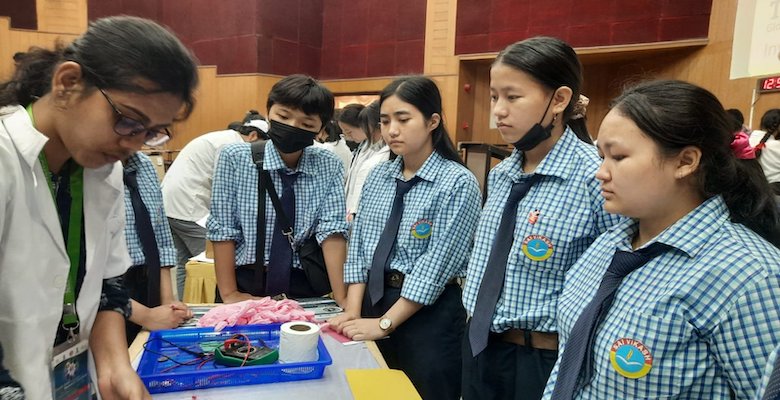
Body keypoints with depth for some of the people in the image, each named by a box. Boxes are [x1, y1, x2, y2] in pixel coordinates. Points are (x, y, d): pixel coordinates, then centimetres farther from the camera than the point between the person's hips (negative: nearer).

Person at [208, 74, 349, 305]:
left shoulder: (330, 167, -1)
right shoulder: (234, 158, -5)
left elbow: (332, 231, -7)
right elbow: (222, 229, -5)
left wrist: (341, 298, -15)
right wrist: (229, 293, -10)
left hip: (303, 289, 1)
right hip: (247, 284, 0)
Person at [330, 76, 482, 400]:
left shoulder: (458, 182, -13)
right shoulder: (377, 176, 5)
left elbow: (436, 264, -17)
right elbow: (358, 246, 3)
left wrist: (384, 323, -16)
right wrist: (353, 311, -7)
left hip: (430, 312, -5)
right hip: (373, 299, 6)